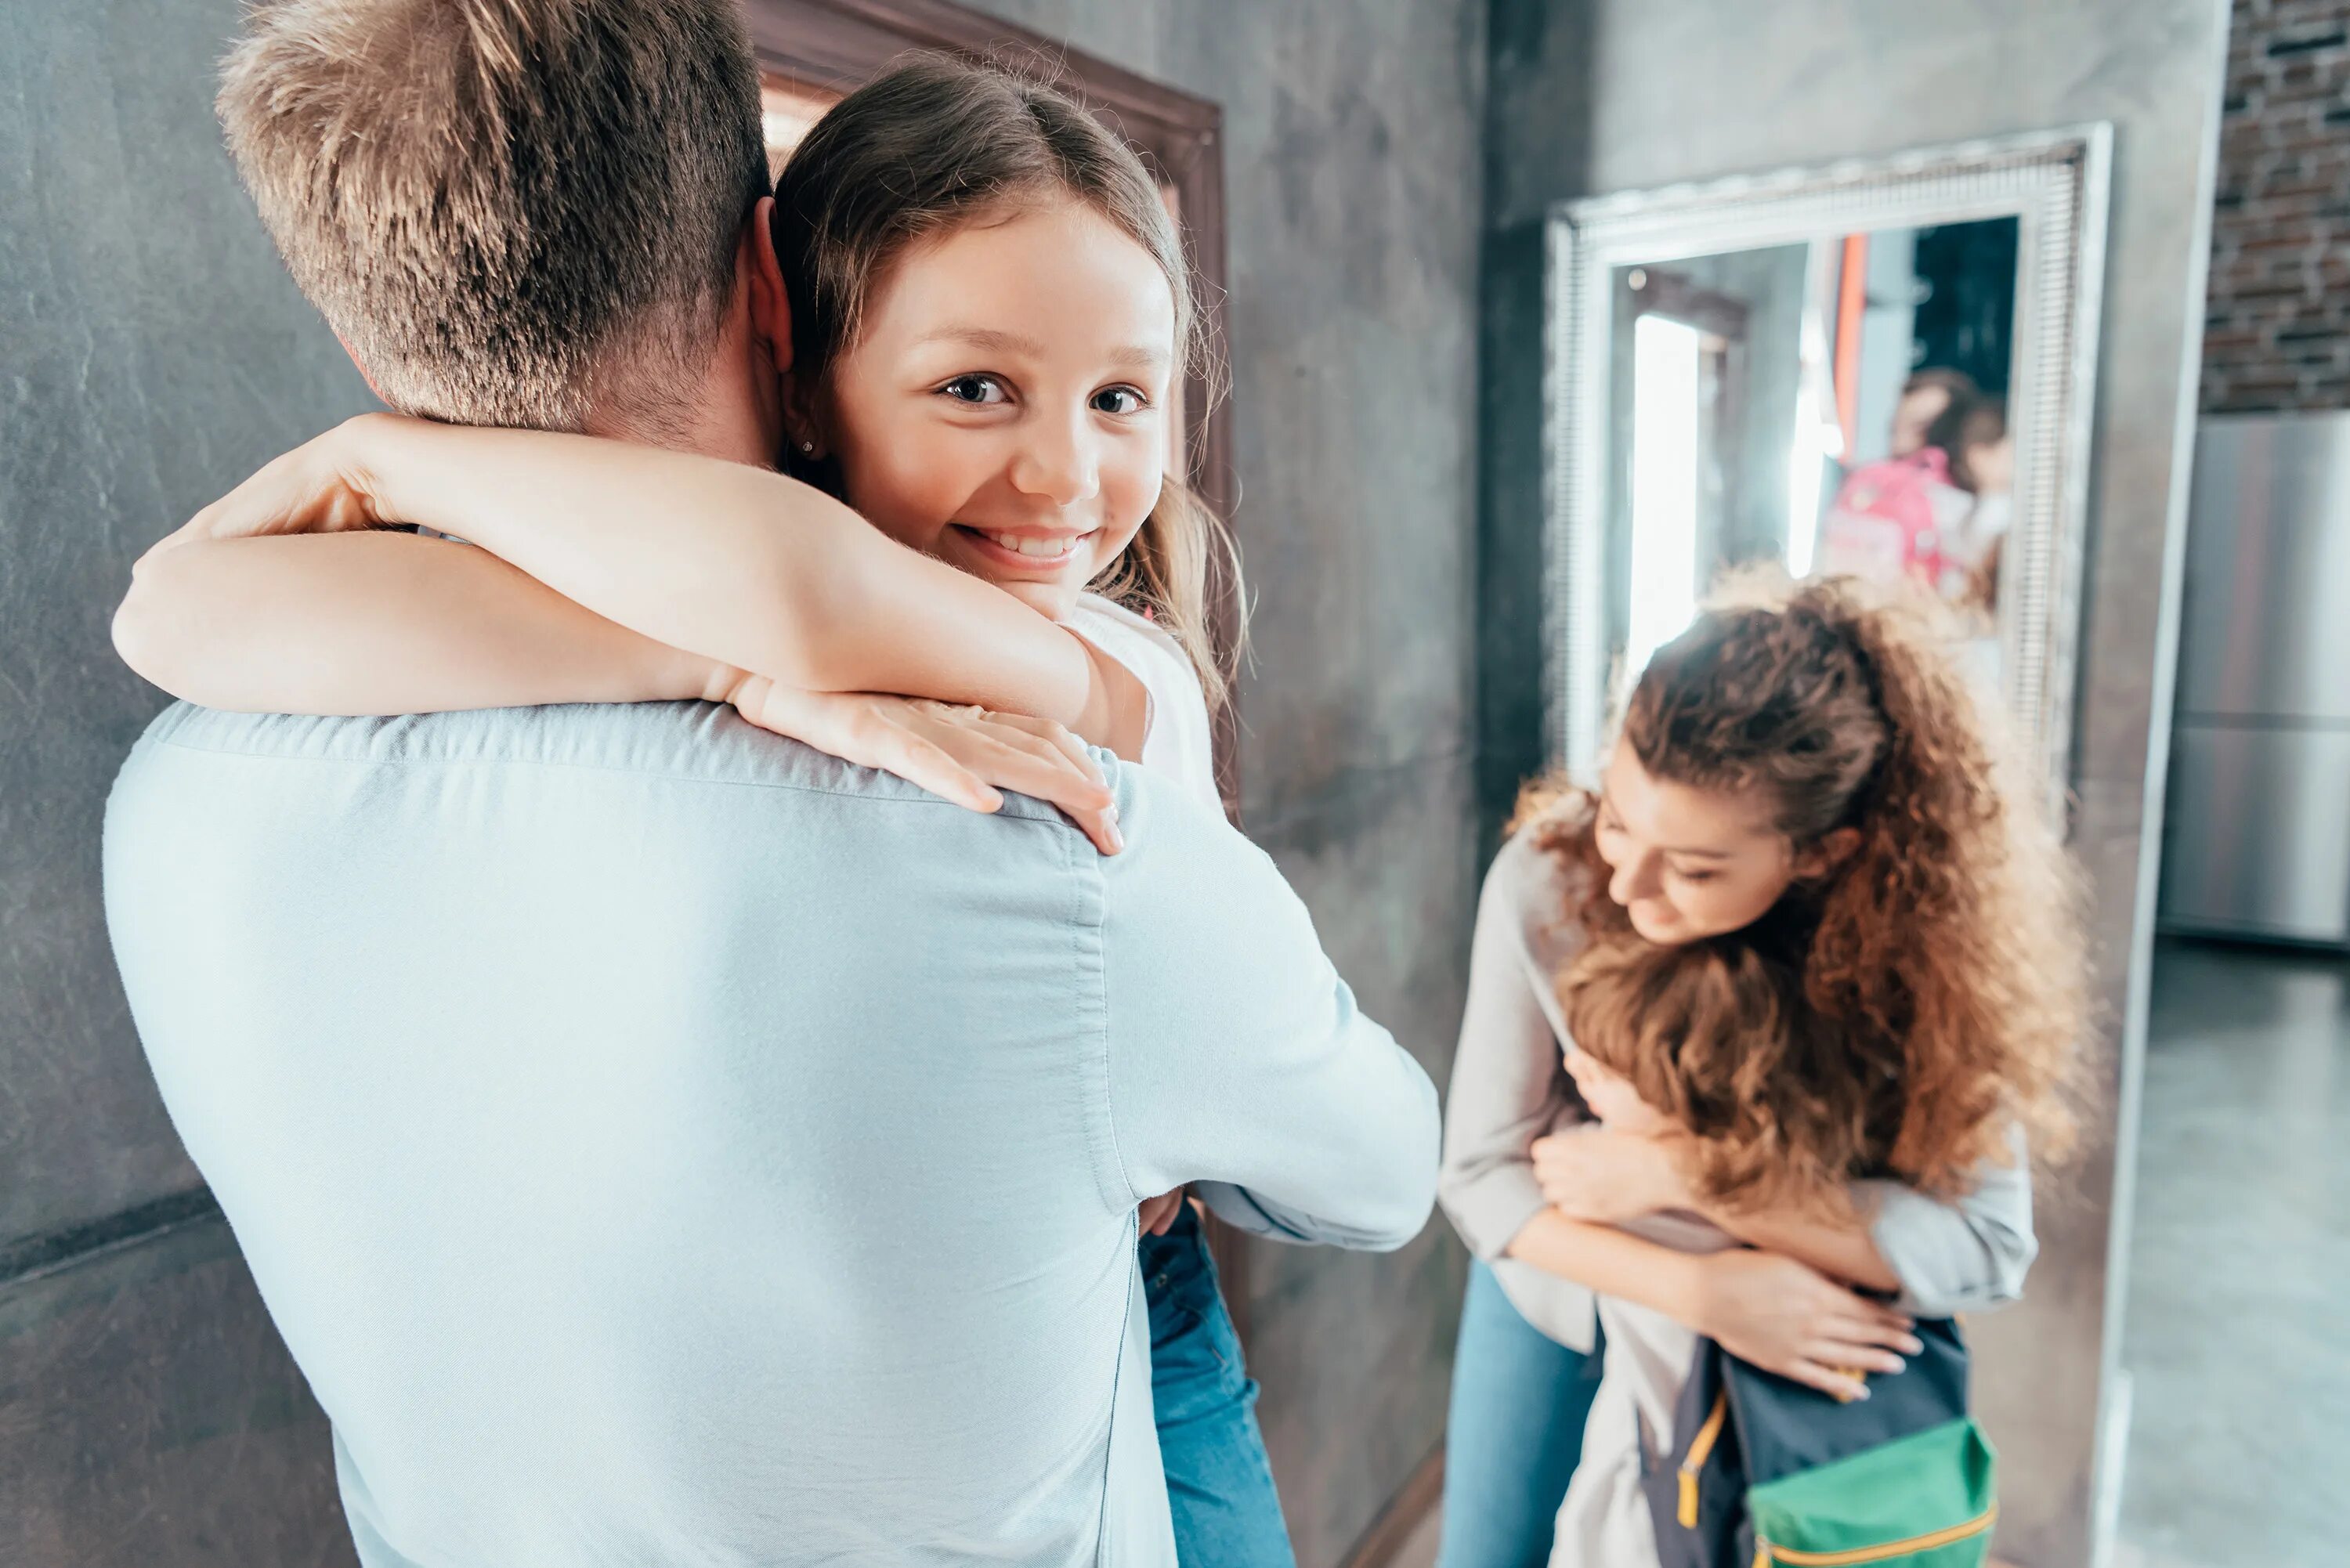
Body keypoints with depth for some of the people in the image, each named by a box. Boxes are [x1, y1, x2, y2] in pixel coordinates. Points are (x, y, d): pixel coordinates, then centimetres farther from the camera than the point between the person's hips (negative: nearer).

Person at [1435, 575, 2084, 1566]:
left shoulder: (1922, 926, -28)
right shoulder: (1546, 874, -29)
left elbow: (1985, 1245, -27)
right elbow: (1483, 1171, -21)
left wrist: (1687, 1174, -34)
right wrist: (1701, 1288, -33)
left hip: (1802, 1336, 0)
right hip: (1557, 1292, 1)